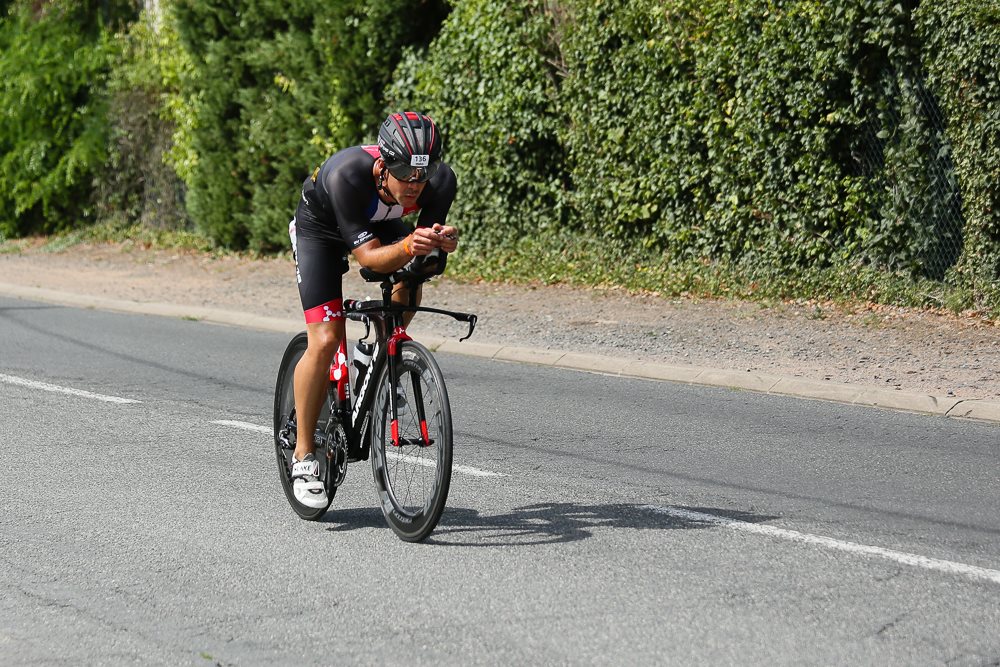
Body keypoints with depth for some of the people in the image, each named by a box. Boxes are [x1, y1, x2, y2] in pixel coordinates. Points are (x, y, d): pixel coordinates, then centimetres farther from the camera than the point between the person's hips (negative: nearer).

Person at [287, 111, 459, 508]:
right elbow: (368, 256, -40)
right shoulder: (347, 175, -42)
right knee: (325, 341, -15)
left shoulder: (441, 180, -31)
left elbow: (429, 232, -22)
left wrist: (441, 242, -45)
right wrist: (408, 247, -59)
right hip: (320, 227, -4)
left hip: (379, 222, 4)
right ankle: (303, 455, -3)